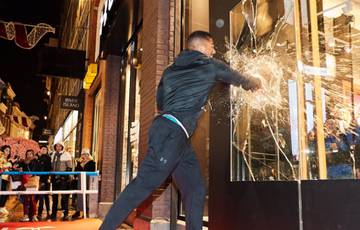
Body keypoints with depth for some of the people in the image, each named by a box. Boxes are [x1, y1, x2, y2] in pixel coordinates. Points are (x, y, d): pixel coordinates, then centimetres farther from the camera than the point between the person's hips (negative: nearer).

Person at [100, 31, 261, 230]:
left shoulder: (171, 70, 22)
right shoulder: (210, 66, 8)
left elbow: (160, 103, 24)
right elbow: (236, 77, 27)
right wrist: (253, 82, 46)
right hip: (171, 132, -8)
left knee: (195, 190, 7)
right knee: (144, 184, -13)